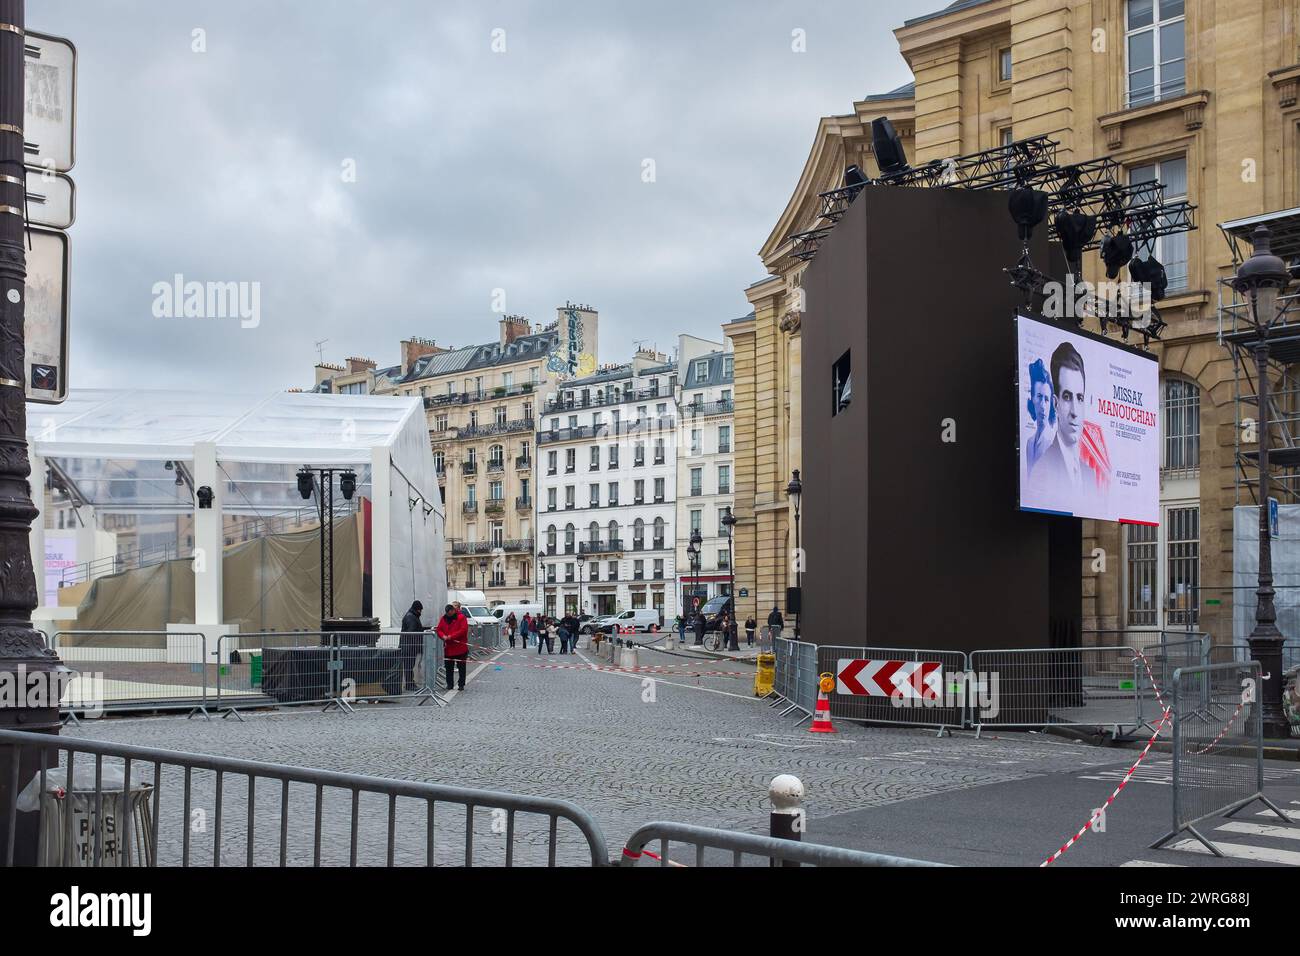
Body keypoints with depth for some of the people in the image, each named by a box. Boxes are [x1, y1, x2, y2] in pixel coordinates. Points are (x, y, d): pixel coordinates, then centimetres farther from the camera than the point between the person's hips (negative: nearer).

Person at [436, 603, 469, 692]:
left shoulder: (461, 617, -8)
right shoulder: (443, 618, 9)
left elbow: (464, 630, -16)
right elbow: (439, 629, 10)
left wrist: (452, 636, -20)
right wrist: (443, 636, -12)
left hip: (460, 647, -5)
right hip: (448, 647, 5)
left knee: (461, 667, 2)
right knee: (449, 667, 9)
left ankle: (461, 684, 8)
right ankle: (449, 684, 19)